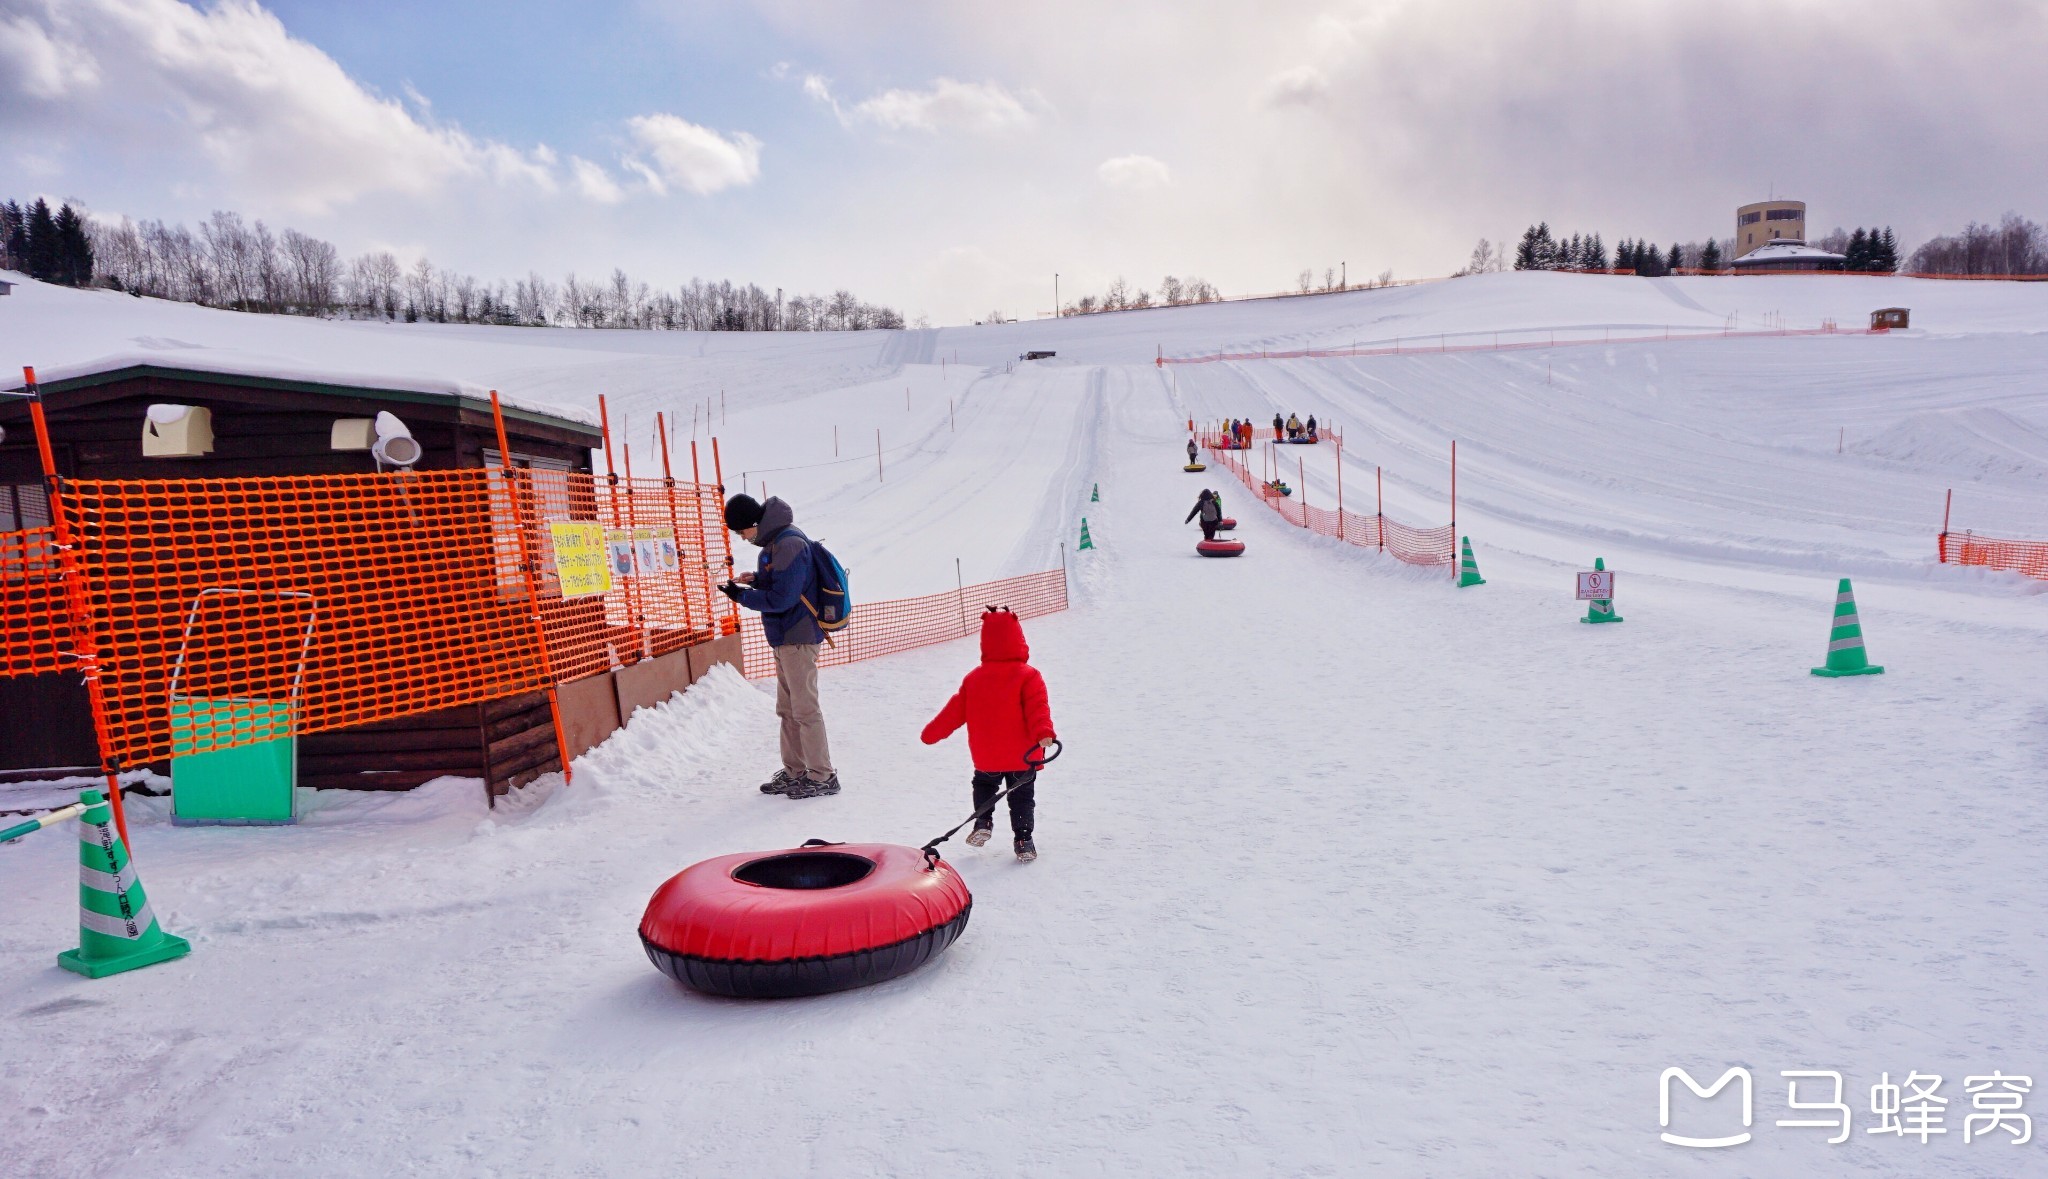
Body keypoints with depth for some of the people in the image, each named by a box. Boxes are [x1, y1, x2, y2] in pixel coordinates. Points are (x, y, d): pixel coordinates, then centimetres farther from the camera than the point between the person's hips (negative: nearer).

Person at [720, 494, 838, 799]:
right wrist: (756, 580, 5)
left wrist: (741, 596, -11)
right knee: (788, 709, 15)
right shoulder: (775, 539, 11)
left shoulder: (789, 544, -20)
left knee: (805, 709, -5)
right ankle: (794, 771, 24)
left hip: (798, 636, -10)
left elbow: (781, 598, -21)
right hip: (784, 637, 10)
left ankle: (823, 777, 2)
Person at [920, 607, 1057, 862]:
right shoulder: (1028, 676, -11)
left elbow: (955, 710, 4)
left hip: (986, 758, 3)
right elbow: (1037, 709, -24)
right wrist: (1043, 733, -33)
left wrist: (931, 733, 13)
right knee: (1022, 796, 11)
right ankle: (1023, 841, 10)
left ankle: (982, 822, 12)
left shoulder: (973, 678, -1)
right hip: (1023, 757, -2)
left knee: (984, 786, 28)